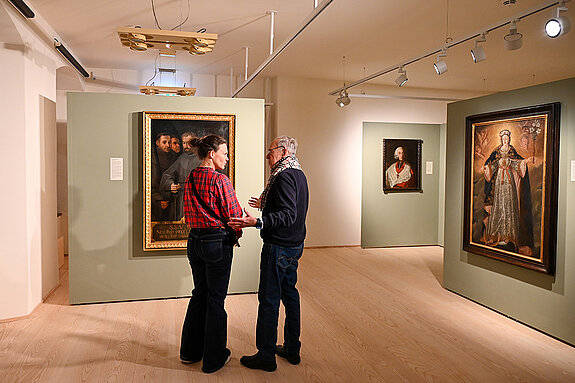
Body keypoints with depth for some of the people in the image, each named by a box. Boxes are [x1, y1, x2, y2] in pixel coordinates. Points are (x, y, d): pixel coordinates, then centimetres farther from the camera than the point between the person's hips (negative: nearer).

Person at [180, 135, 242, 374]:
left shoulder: (190, 179, 7)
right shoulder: (219, 179, -15)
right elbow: (233, 214, -12)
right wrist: (236, 235, 5)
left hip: (194, 241, 7)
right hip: (218, 242, -7)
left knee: (200, 293, 19)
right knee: (215, 298, 4)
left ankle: (190, 351, 31)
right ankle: (213, 358, 18)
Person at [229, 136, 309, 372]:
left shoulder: (284, 176, -18)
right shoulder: (298, 174, 13)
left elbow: (288, 215, -27)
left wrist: (257, 222, -37)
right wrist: (265, 205, 32)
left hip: (278, 246, -10)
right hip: (294, 246, 10)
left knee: (268, 299, -1)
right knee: (289, 294, 16)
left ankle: (266, 356, 9)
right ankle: (292, 349, 27)